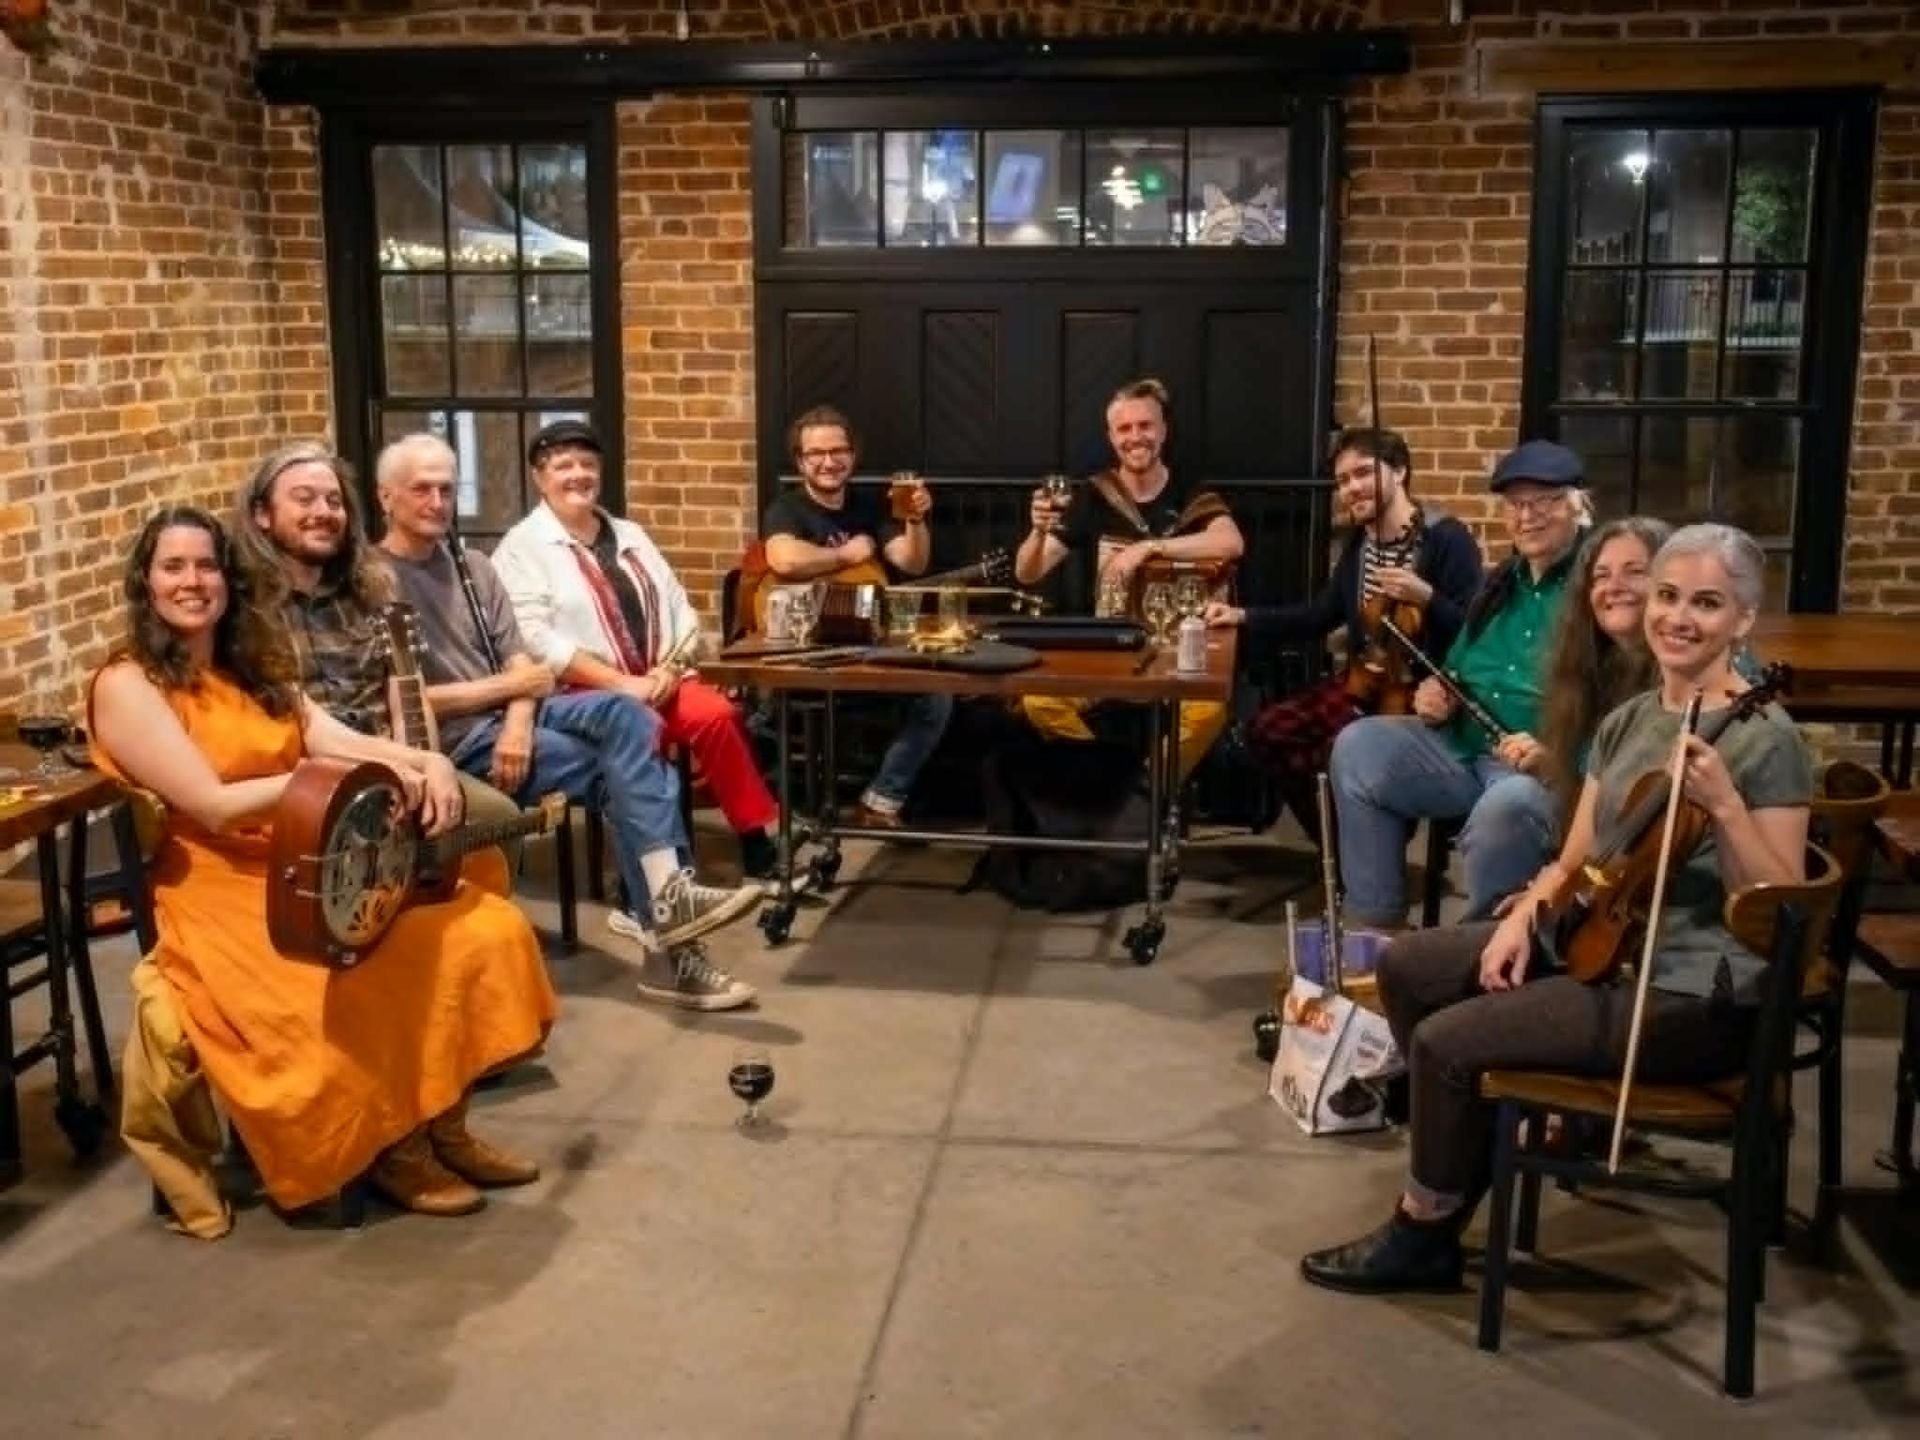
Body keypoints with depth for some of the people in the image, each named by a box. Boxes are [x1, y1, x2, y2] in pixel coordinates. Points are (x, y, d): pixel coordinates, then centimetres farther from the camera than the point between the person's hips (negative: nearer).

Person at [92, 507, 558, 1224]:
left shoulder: (251, 669, 16)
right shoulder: (127, 687, -7)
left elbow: (333, 737, 1)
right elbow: (215, 808, -17)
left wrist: (427, 761, -20)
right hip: (223, 895, -7)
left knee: (484, 933, -11)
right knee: (370, 986, -30)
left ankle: (443, 1125, 3)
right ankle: (391, 1145, -3)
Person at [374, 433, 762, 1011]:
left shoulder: (472, 567, 16)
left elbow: (519, 662, 8)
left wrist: (518, 719, -14)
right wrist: (507, 687, -8)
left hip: (506, 716, 7)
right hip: (453, 741, -7)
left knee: (626, 716, -20)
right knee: (623, 767, -20)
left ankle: (666, 899, -25)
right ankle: (668, 940, -16)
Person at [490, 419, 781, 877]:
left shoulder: (629, 535, 19)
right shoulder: (521, 547, 0)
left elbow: (681, 611, 15)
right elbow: (536, 640, -12)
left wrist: (670, 670, -6)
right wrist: (621, 683, -17)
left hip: (658, 683, 5)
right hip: (583, 693, -5)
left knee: (716, 714, -23)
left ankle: (758, 839, -16)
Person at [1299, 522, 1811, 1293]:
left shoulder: (1767, 740, -14)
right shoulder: (1625, 721, 8)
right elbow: (1576, 860, 13)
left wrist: (1725, 807, -29)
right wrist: (1524, 916, -6)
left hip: (1692, 993, -8)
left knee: (1447, 1042, -17)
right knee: (1406, 966, 5)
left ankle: (1423, 1236, 5)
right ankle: (1478, 1133, 19)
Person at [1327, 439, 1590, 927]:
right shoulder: (1499, 584, 19)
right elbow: (1456, 668, 30)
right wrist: (1436, 693, 7)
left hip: (1552, 768, -8)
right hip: (1464, 747, 8)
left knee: (1506, 807, -39)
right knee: (1358, 745, -9)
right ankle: (1377, 925, -3)